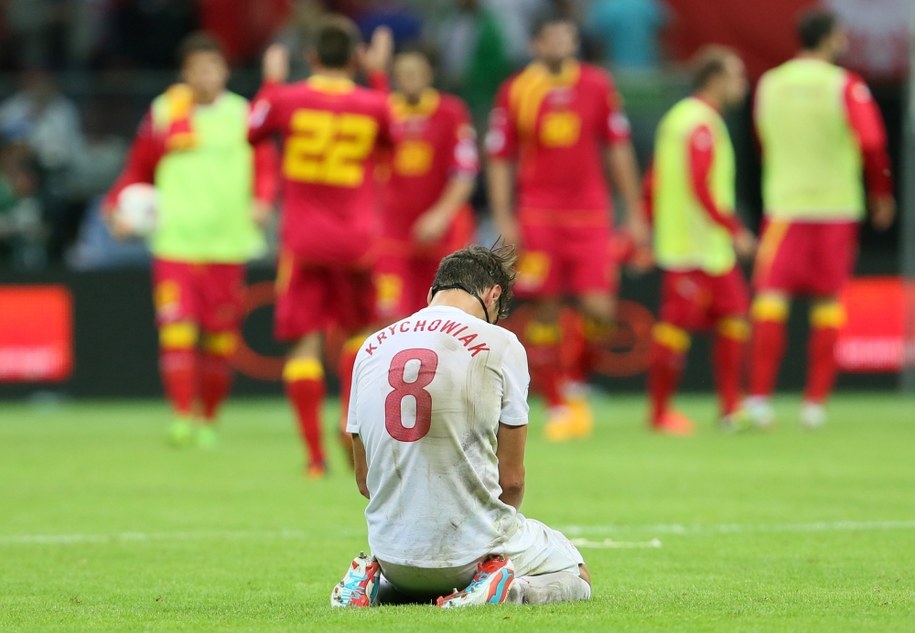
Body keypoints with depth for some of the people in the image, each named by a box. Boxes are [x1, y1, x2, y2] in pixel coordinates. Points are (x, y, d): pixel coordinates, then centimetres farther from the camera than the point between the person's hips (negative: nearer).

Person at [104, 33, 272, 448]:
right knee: (177, 332, -15)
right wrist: (118, 207, -1)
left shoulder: (242, 115, 7)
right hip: (175, 244, -1)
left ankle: (208, 418, 21)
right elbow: (137, 171, 15)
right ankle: (183, 415, -12)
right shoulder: (163, 114, 6)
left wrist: (261, 201, -13)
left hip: (226, 245, 1)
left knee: (220, 341, 6)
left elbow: (265, 169, 7)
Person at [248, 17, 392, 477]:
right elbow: (392, 135, 21)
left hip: (302, 240, -1)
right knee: (359, 333, 22)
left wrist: (271, 82, 25)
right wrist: (379, 74, 27)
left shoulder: (287, 99, -6)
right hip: (356, 240, 1)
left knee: (306, 342, -2)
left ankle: (314, 453, -8)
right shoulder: (372, 105, -2)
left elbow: (249, 133, 13)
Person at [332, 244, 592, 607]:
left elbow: (364, 481, 10)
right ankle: (504, 586, -7)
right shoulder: (499, 344, -8)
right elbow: (511, 479, -6)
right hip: (470, 547, -5)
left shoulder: (372, 348, 5)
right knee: (576, 576, 23)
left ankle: (372, 583, 7)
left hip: (394, 552, 5)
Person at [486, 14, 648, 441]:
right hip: (538, 217, -1)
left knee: (599, 310, -9)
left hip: (591, 215, 1)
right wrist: (503, 219, -4)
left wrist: (634, 213, 9)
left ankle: (576, 386, 16)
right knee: (544, 313, -1)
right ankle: (557, 406, 10)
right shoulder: (515, 92, 1)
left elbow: (618, 149, 11)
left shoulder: (597, 85, 6)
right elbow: (499, 160, 5)